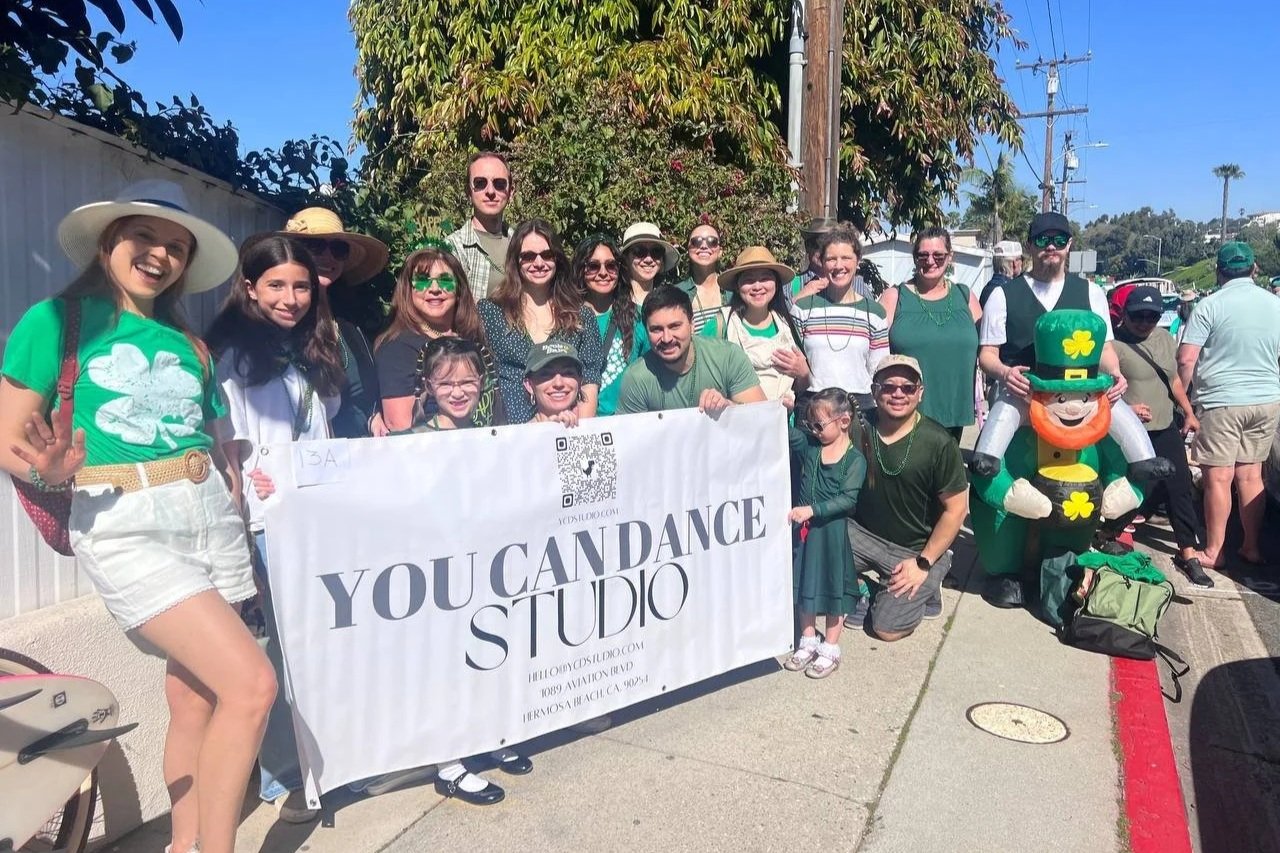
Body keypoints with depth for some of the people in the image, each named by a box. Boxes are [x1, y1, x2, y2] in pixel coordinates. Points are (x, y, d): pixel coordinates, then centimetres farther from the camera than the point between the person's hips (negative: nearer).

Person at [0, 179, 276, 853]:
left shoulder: (186, 345, 14)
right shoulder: (57, 320, 0)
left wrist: (238, 477, 3)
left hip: (210, 518, 6)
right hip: (125, 526, -5)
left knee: (195, 702, 11)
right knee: (251, 684, -15)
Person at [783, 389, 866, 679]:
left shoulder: (855, 459, -13)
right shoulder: (809, 446, 1)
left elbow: (848, 499, -20)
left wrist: (812, 509, -28)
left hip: (833, 532, -5)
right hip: (805, 529, 5)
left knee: (833, 587, 9)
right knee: (806, 585, 16)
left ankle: (830, 649, 23)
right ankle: (808, 642, 32)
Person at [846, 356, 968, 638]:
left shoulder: (939, 444, -16)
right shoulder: (858, 428, -8)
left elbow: (955, 510, -11)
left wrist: (923, 563, -12)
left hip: (915, 549, -3)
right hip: (862, 533, 3)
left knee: (888, 629, -13)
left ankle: (926, 586, 18)